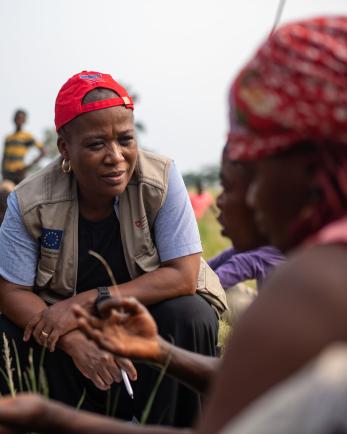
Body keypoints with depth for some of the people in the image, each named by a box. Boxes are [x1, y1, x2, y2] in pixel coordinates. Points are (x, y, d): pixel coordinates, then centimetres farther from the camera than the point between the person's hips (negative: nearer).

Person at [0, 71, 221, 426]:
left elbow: (183, 276, -21)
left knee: (191, 316, -30)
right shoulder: (30, 203, -16)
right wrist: (75, 342, -33)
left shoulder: (161, 179, -19)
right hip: (67, 329, 1)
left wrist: (91, 300, -29)